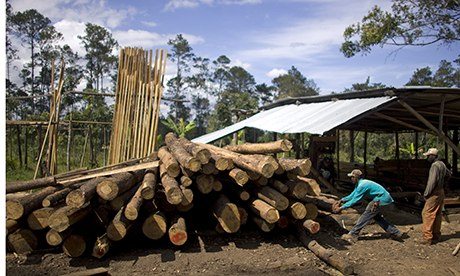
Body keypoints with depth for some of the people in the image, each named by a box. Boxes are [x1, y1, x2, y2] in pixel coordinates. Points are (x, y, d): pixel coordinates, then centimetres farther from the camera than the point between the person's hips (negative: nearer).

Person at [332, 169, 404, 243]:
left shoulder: (362, 185, -20)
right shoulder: (359, 184, 11)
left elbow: (354, 200, -20)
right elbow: (352, 195, 16)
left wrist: (341, 208, -16)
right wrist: (342, 200, 5)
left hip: (381, 200, -10)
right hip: (386, 199, 10)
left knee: (366, 215, -8)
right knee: (376, 216, 20)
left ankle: (353, 235, -7)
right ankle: (396, 233, 24)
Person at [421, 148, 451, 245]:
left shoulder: (435, 166, -18)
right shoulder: (442, 164, 11)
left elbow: (432, 181, -22)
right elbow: (448, 174, 29)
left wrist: (426, 194, -15)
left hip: (434, 193, -10)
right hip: (441, 192, 10)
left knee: (427, 214, -7)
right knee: (437, 214, 15)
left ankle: (427, 238, -8)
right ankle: (436, 236, 23)